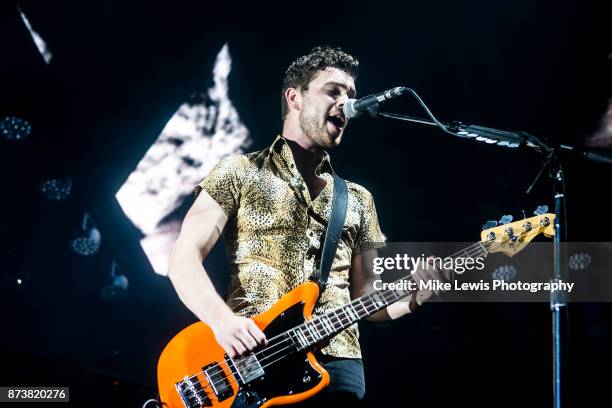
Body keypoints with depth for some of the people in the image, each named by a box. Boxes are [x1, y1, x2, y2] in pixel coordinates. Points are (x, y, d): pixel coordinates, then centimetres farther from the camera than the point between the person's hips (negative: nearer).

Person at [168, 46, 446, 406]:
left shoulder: (358, 199, 19)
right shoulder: (241, 172, 7)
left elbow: (364, 297, 18)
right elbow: (185, 257, -1)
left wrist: (413, 297, -3)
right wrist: (221, 319, -18)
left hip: (335, 361, 4)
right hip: (247, 357, -4)